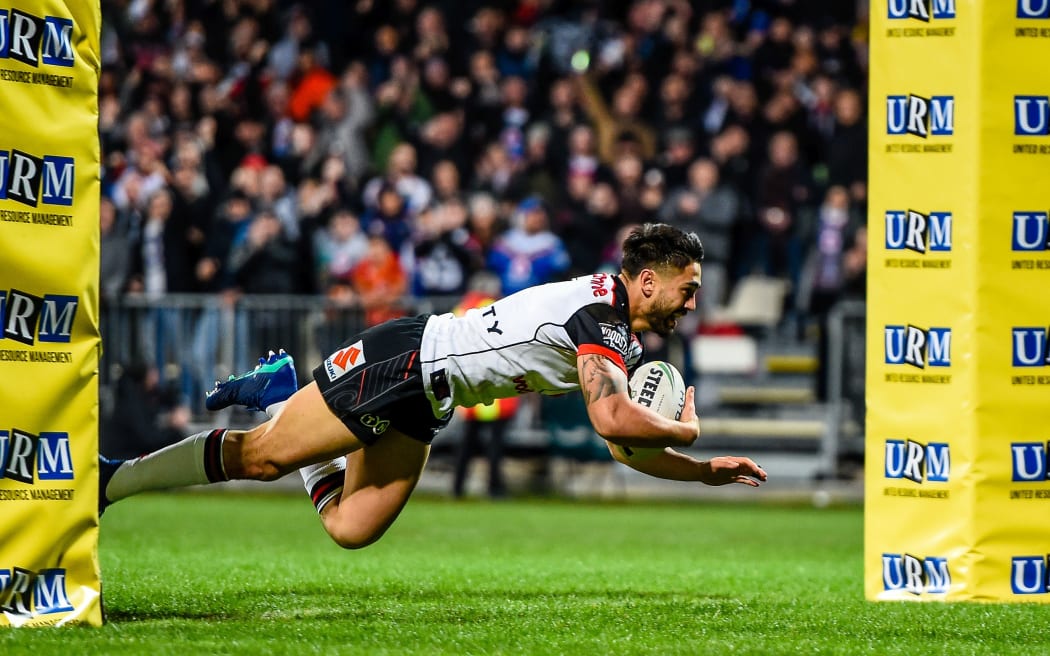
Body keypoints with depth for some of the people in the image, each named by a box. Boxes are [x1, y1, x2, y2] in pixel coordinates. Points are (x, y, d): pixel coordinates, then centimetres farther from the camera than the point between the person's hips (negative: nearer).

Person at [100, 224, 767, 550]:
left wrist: (705, 471, 8)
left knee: (351, 528, 5)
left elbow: (625, 446, 18)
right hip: (403, 359, -9)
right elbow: (612, 418, -36)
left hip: (420, 405, 9)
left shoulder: (627, 342, 8)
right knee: (261, 455, -7)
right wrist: (684, 429, -19)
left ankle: (280, 394, 23)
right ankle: (110, 480, 7)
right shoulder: (598, 313, -22)